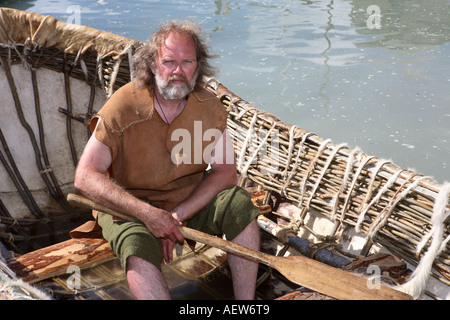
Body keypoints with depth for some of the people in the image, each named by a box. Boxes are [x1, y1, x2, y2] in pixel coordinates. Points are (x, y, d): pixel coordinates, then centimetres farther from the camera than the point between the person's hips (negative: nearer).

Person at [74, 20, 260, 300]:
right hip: (129, 207, -3)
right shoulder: (124, 107, -19)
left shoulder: (210, 108, -8)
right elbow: (85, 177, -22)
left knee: (239, 203, -21)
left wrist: (178, 214, -22)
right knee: (138, 248, -34)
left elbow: (226, 171, -9)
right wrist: (148, 214, -32)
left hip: (190, 200, 3)